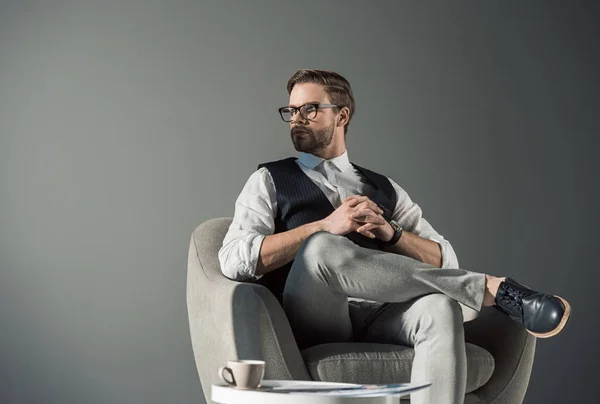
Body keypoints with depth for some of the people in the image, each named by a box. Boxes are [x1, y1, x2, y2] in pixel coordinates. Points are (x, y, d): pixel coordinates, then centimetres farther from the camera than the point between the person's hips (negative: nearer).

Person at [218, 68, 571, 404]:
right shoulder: (271, 180, 18)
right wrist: (325, 227, -8)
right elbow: (234, 260, -1)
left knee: (439, 308, -32)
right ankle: (492, 288, -26)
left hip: (381, 320, 2)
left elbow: (444, 260, 15)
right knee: (321, 247, -34)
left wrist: (390, 232, -4)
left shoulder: (384, 188, 26)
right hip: (315, 322, -2)